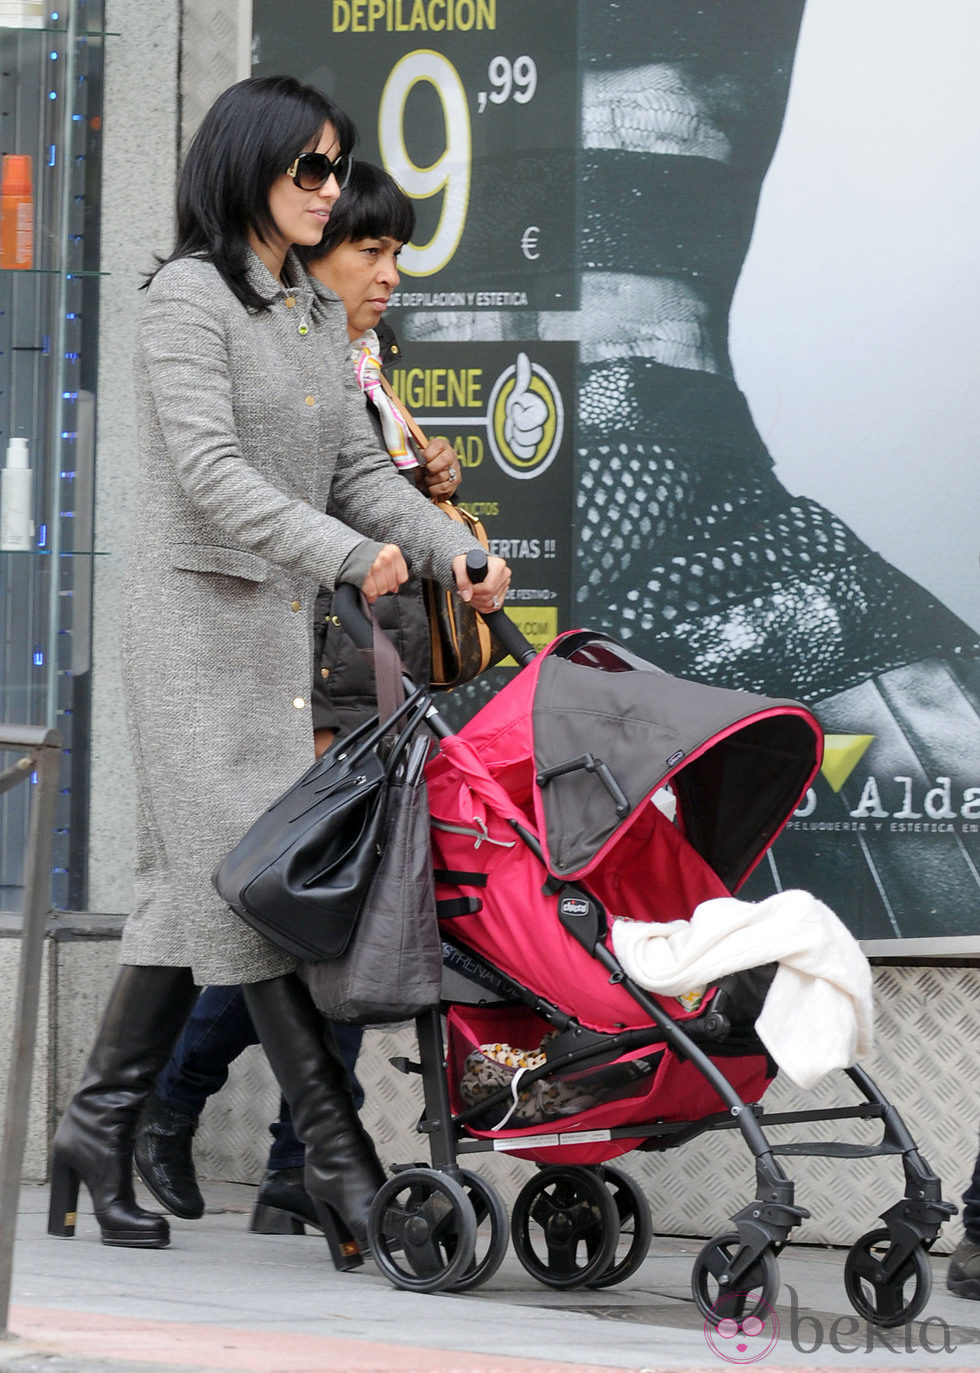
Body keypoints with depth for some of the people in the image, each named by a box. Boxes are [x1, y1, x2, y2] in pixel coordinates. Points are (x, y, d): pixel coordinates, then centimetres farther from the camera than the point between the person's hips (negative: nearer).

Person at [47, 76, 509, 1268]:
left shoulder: (318, 316, 17)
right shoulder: (190, 296, -8)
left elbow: (356, 469, 15)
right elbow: (209, 468, -18)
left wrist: (450, 551, -2)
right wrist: (346, 553, -27)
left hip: (279, 623, 8)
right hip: (197, 612, -8)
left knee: (196, 881, 6)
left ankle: (101, 1124, 11)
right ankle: (335, 1147, -15)